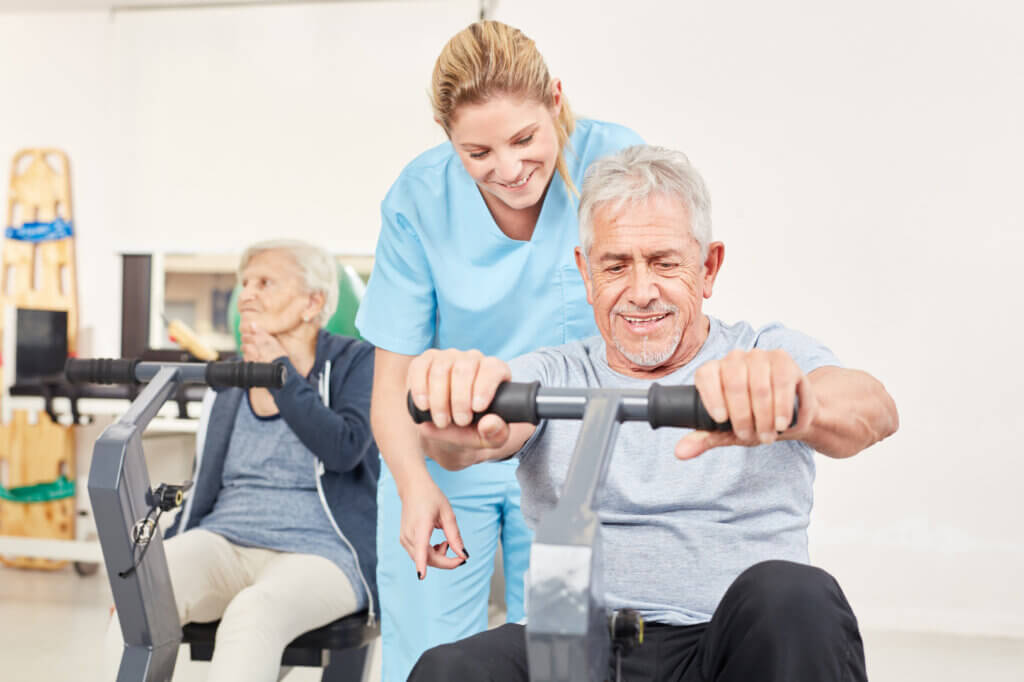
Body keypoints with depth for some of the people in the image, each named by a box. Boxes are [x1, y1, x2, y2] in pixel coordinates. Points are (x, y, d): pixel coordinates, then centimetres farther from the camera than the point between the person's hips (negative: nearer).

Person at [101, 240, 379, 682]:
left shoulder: (356, 362, 2)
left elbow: (344, 449, -16)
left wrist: (280, 371, -9)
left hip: (318, 551, -4)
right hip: (222, 543, 5)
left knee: (252, 614, -37)